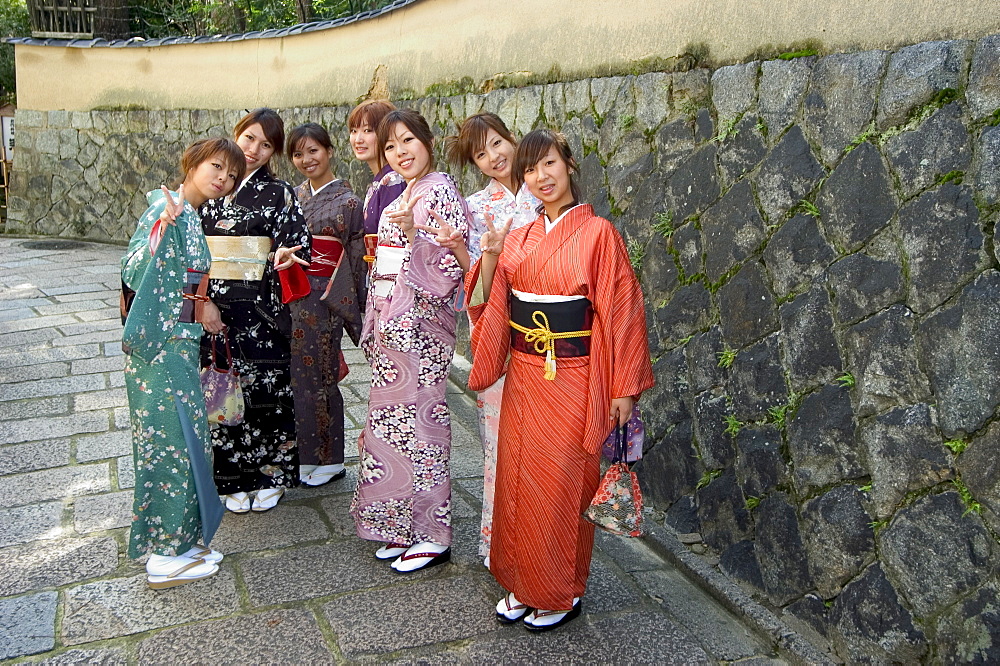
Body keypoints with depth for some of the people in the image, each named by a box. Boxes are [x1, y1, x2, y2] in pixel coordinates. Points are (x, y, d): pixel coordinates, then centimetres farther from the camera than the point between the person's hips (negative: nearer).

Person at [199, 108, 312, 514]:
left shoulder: (279, 194, 1)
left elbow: (297, 245, -6)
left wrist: (283, 258, -27)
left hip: (261, 308, -2)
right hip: (213, 305, 2)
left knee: (265, 390, 2)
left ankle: (270, 475, 19)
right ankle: (234, 480, 20)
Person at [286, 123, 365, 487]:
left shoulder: (346, 201, -6)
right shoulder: (294, 196, 11)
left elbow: (356, 258, -6)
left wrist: (341, 301, -8)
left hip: (322, 298, -5)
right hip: (290, 296, 6)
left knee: (318, 376, 2)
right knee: (295, 374, 9)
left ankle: (327, 460, 17)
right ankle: (298, 454, 24)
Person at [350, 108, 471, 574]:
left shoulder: (440, 192, -10)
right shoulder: (399, 198, 17)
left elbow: (449, 266, -18)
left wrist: (412, 232, -30)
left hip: (420, 324, -9)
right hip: (391, 325, 9)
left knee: (417, 421, -3)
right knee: (391, 419, 12)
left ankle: (433, 535, 10)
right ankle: (403, 526, 24)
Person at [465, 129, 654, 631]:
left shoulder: (598, 232, -9)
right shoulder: (520, 236, 7)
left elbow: (622, 309, -10)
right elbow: (489, 304, 8)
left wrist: (625, 387, -12)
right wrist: (490, 258, -9)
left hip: (572, 379, -5)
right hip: (523, 376, 5)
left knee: (561, 483, 4)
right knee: (519, 478, 12)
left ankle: (562, 593, 23)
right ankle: (523, 584, 29)